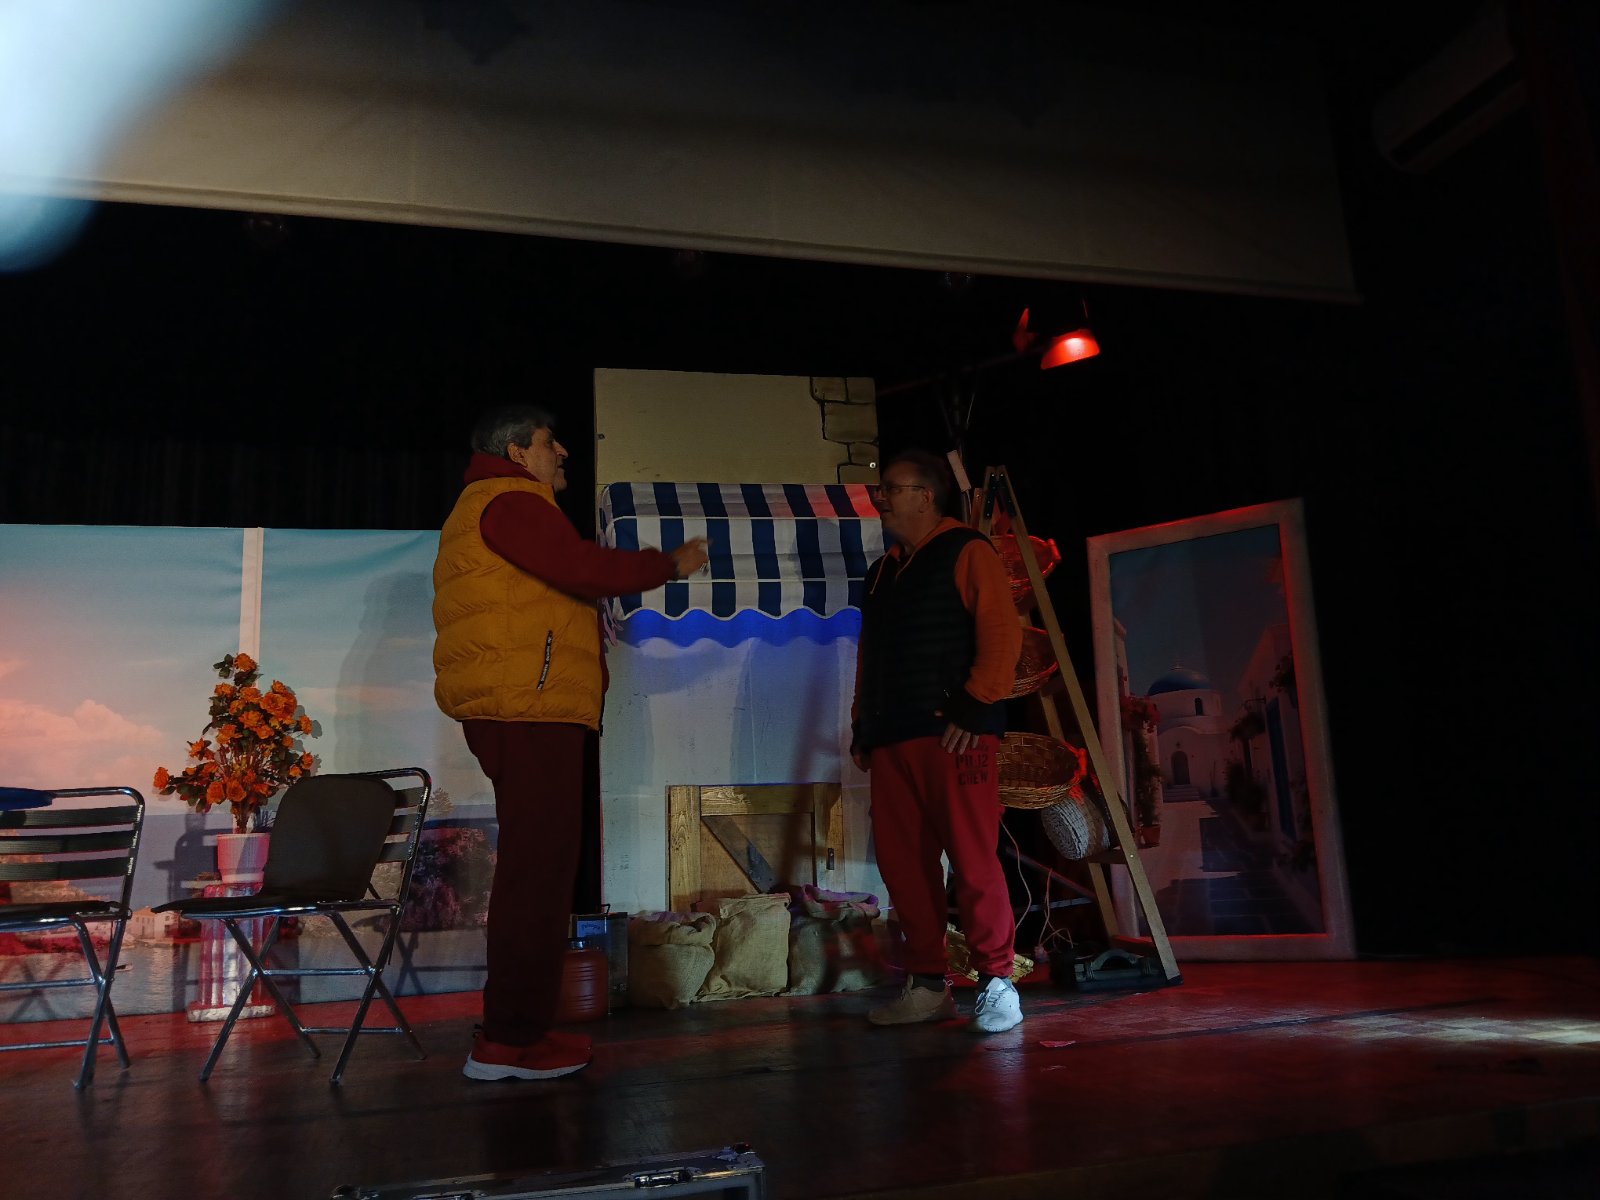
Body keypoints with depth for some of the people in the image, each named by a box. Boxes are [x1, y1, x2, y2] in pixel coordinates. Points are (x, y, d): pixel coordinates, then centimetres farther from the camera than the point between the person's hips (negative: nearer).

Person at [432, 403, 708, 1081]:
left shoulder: (493, 508, 28)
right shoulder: (509, 502, -6)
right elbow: (585, 569, -19)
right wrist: (670, 565, -6)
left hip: (523, 712, 11)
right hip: (527, 709, -11)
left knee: (536, 867, 12)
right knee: (537, 866, -10)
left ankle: (521, 1029, 18)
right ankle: (507, 1043, -7)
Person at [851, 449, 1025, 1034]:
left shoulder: (966, 552, 2)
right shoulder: (881, 573, 24)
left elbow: (1001, 632, -9)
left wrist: (975, 705, -16)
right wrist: (861, 722, 18)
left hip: (952, 732, -7)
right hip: (890, 738, 7)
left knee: (972, 858, -7)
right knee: (902, 861, 5)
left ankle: (996, 983, 3)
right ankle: (928, 985, 15)